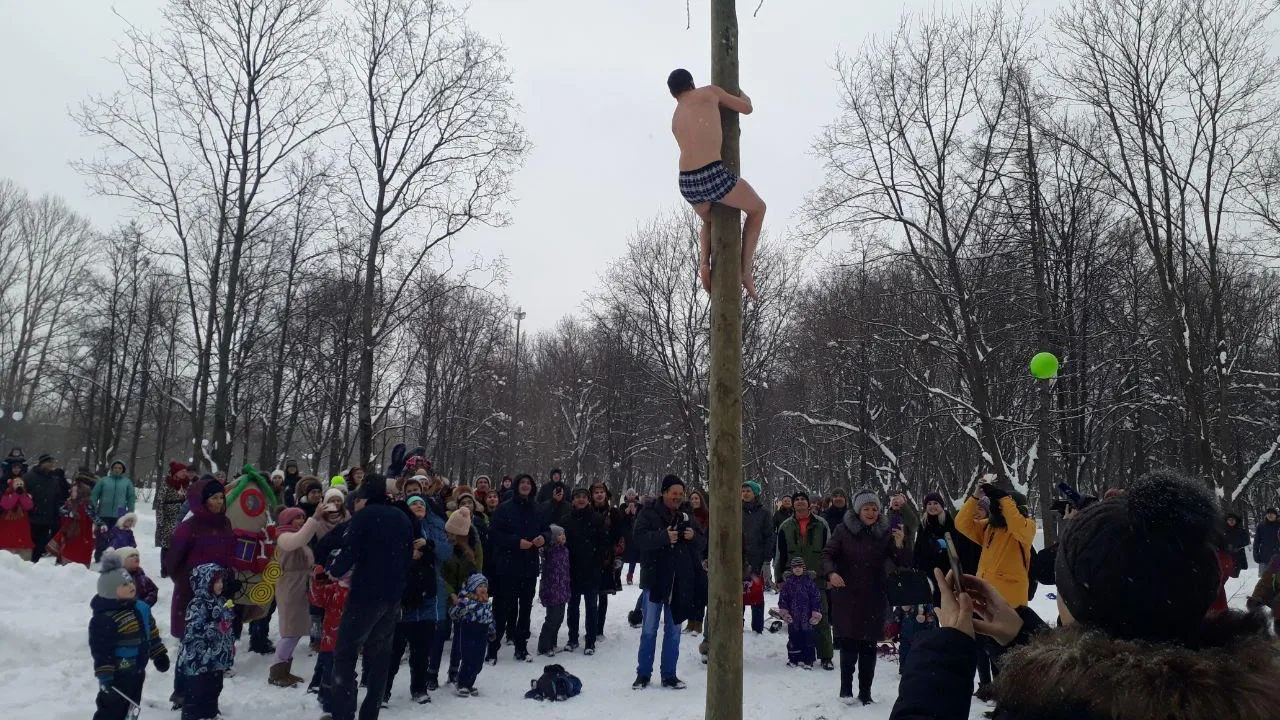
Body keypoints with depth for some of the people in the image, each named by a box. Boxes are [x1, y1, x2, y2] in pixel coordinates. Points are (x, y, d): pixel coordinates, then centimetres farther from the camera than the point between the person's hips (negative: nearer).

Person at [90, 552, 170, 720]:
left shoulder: (141, 608, 4)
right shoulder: (104, 618, -21)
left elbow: (151, 632, 15)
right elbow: (101, 650, -22)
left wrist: (159, 654, 17)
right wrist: (104, 674, -25)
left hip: (137, 671, 8)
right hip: (117, 674, -8)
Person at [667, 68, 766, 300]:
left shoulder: (676, 120, 26)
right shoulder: (709, 91, 10)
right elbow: (747, 108, 19)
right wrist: (741, 93, 41)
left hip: (687, 184, 5)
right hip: (713, 176, -5)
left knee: (709, 221, 38)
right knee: (757, 208, 23)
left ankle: (704, 263, 9)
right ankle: (745, 270, 15)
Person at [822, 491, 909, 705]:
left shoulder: (884, 534, 3)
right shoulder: (843, 530, -2)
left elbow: (903, 563, 0)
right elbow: (827, 554, -1)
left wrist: (900, 544, -20)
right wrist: (831, 573, -20)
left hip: (874, 599, 2)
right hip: (846, 596, -2)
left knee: (869, 646, 6)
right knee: (849, 643, -5)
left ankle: (865, 692, 17)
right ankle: (846, 688, 9)